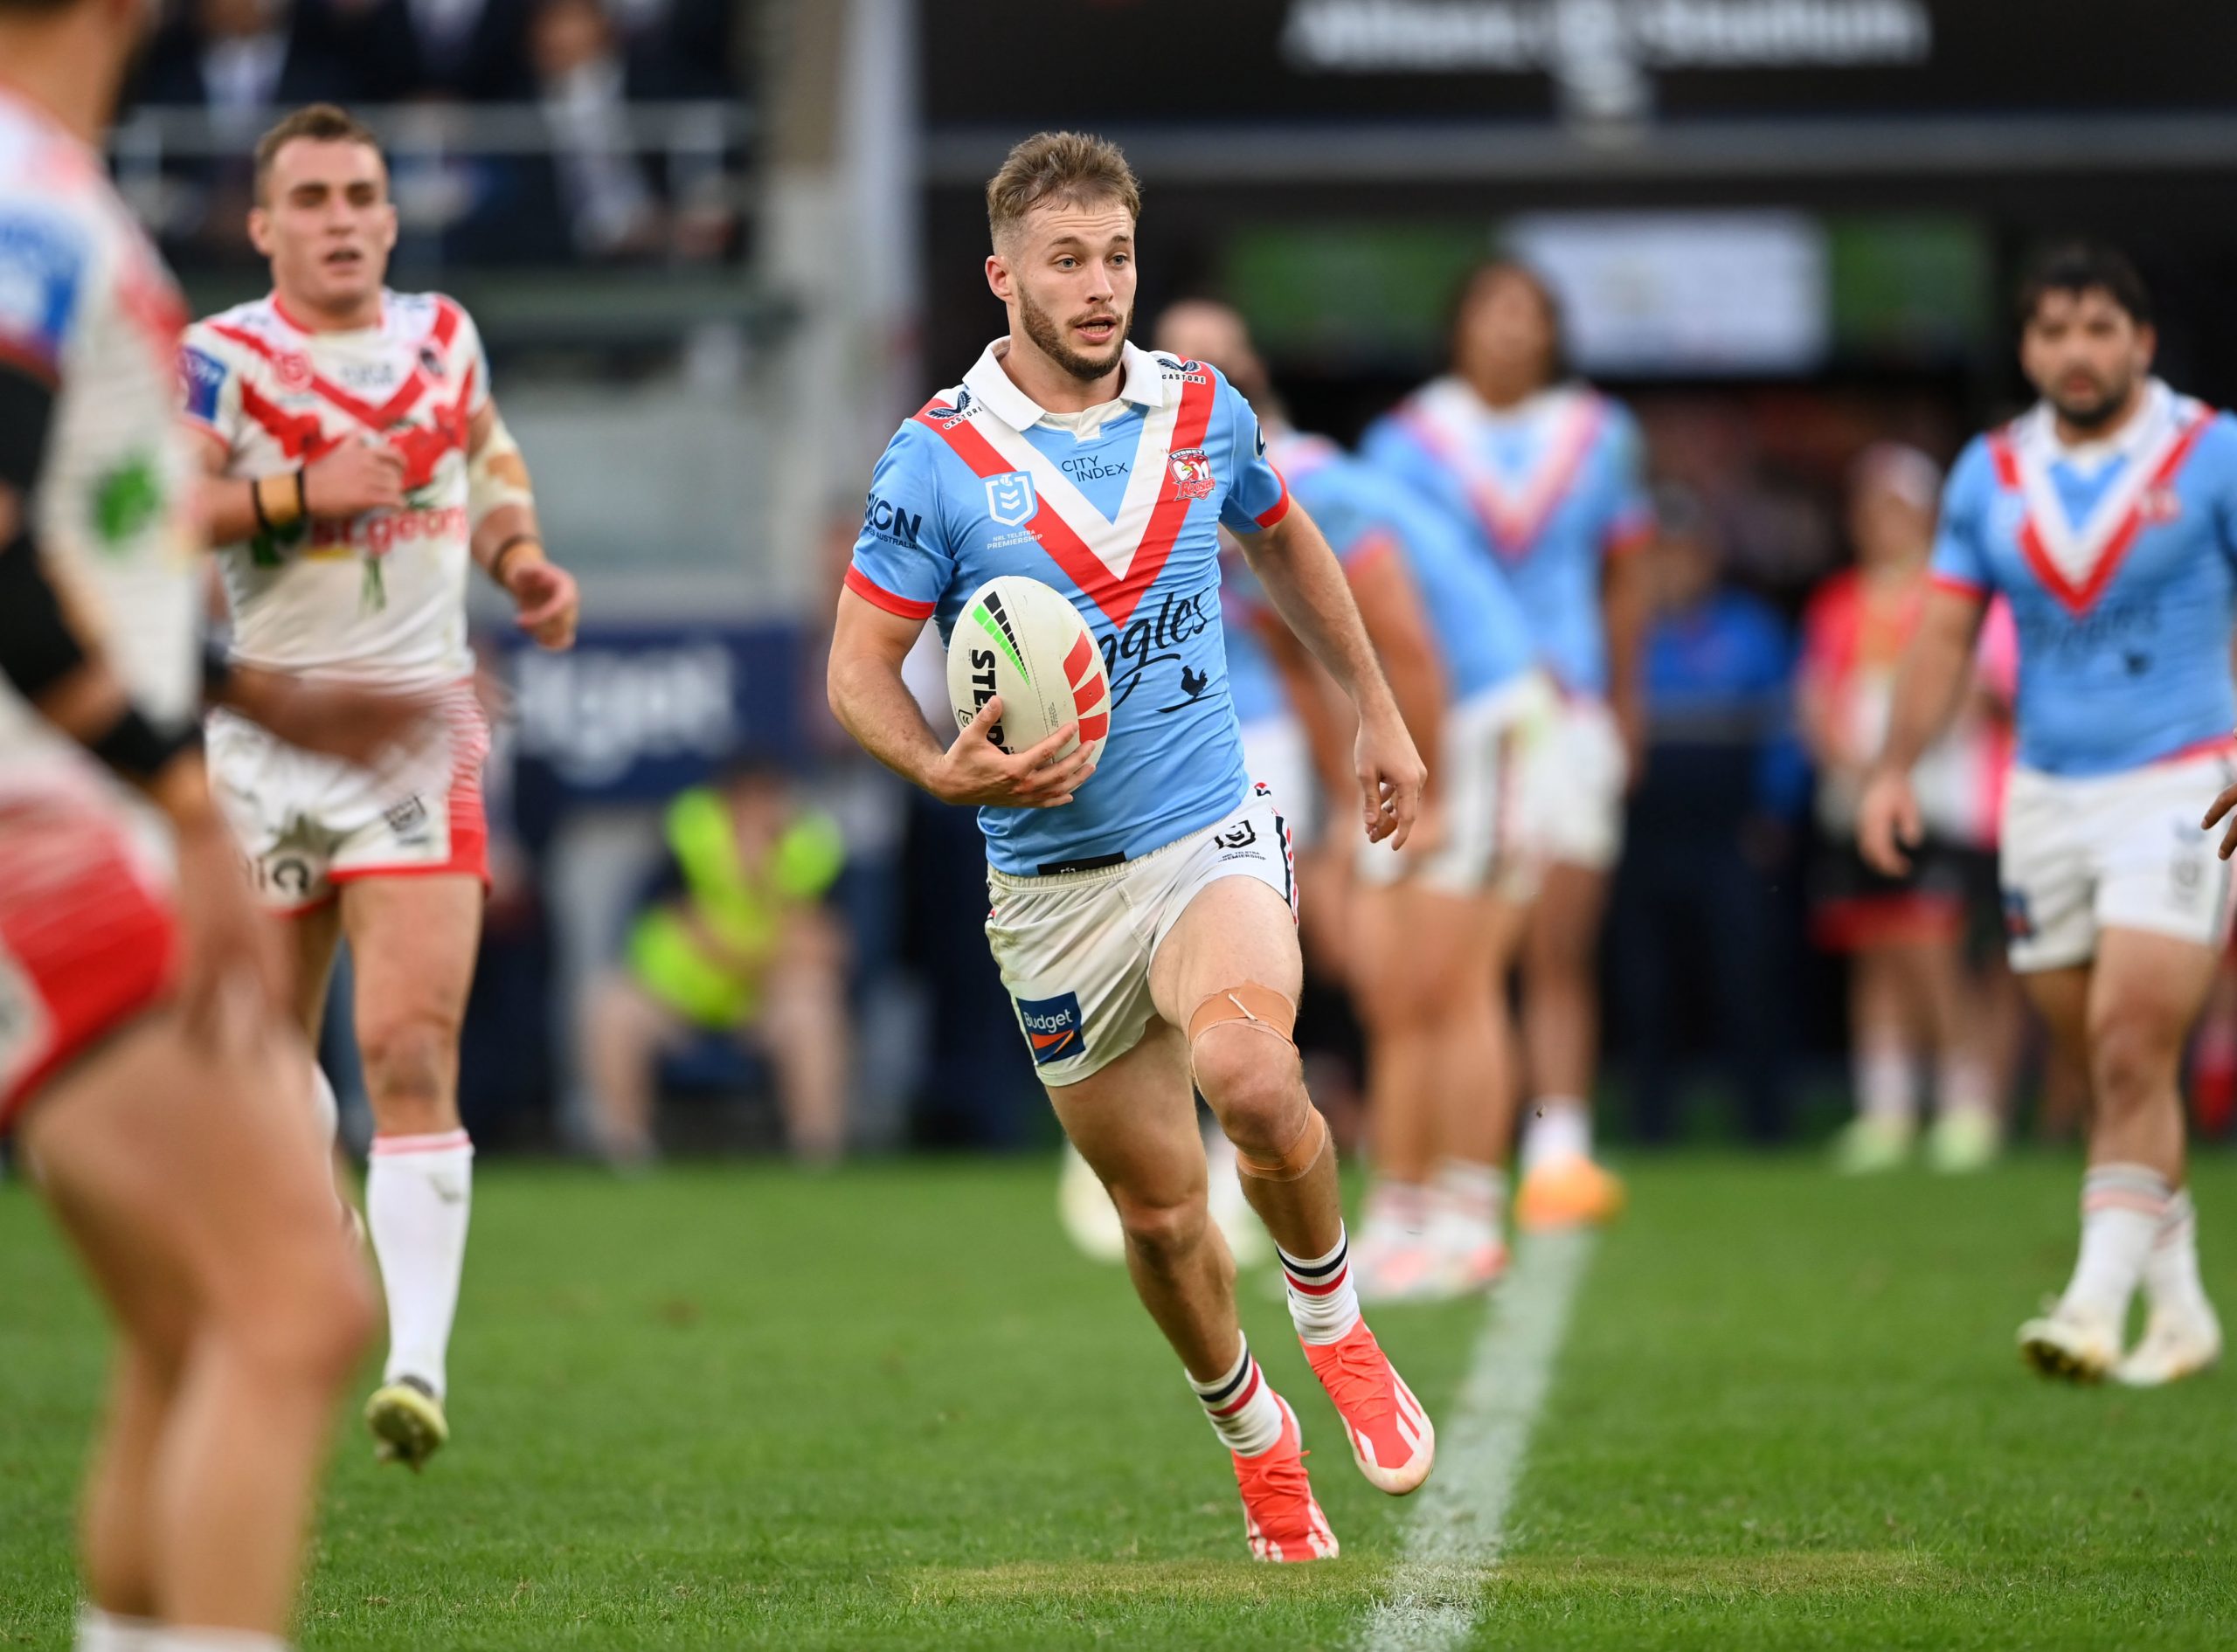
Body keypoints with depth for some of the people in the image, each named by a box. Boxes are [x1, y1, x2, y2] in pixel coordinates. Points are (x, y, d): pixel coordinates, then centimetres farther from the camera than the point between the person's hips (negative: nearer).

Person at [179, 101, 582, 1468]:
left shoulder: (445, 334, 9)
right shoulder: (222, 359, -5)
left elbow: (490, 457, 28)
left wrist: (521, 560, 10)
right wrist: (300, 494, -25)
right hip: (269, 730, -1)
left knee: (413, 1049, -14)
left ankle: (420, 1364, -20)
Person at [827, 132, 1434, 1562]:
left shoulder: (1206, 413, 2)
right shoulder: (940, 457, -9)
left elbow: (1286, 543, 23)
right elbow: (858, 667, -6)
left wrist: (1378, 712, 25)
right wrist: (946, 769, -25)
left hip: (1214, 834, 0)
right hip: (1053, 883, 0)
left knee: (1248, 1070, -30)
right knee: (1161, 1209, 6)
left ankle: (1335, 1321, -3)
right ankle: (1257, 1439, 32)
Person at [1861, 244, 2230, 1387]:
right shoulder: (1991, 474, 9)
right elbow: (1946, 631, 12)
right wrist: (1895, 767, 0)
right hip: (2046, 796, 4)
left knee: (2132, 1049, -16)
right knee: (2108, 1070, 6)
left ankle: (2099, 1302, -17)